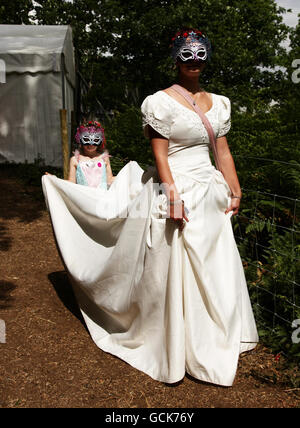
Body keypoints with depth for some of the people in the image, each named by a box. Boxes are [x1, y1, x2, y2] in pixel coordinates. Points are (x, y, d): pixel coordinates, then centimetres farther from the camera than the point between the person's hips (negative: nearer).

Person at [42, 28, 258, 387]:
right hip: (175, 191, -7)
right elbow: (160, 155, -13)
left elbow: (223, 151, 13)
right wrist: (173, 195, -21)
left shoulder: (217, 103, 13)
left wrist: (235, 191, 10)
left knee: (214, 268, 13)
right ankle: (174, 349, 24)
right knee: (172, 271, 3)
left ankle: (211, 341, 35)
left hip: (210, 194, 7)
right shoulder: (161, 102, -7)